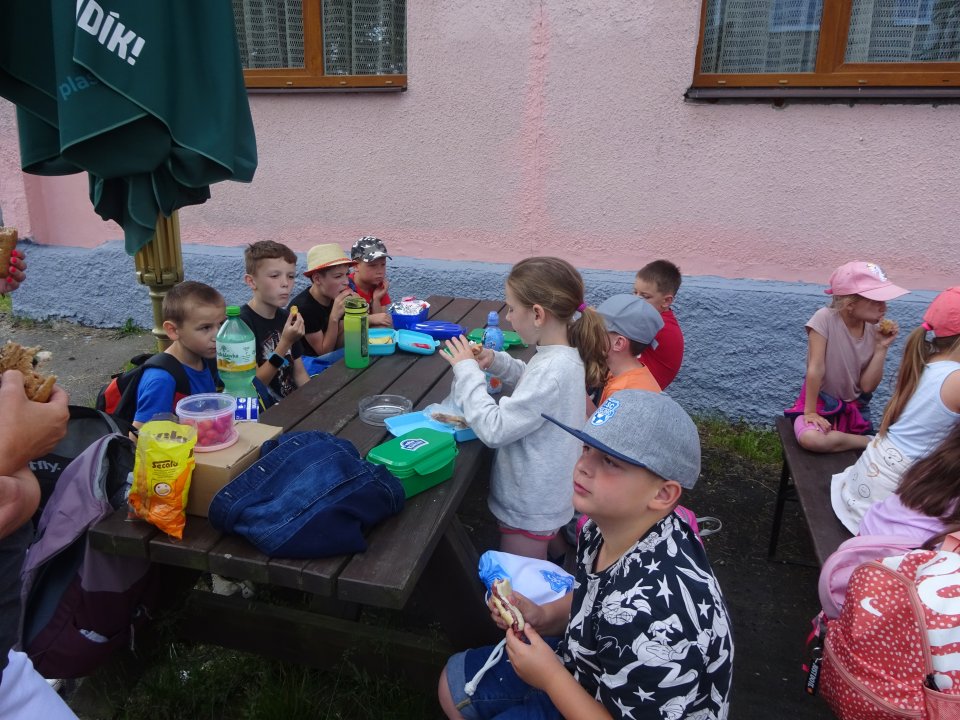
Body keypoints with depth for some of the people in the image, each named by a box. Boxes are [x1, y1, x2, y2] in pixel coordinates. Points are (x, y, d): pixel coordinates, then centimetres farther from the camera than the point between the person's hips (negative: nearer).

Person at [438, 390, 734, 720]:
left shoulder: (653, 616, -39)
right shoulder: (608, 527, -12)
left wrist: (549, 676, -21)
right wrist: (541, 615, -10)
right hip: (585, 673, 7)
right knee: (456, 682, 15)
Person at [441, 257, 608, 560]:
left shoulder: (552, 370, -34)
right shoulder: (565, 354, -4)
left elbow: (494, 430, -32)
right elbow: (532, 383, 18)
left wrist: (467, 370, -22)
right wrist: (496, 361, 0)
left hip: (530, 508, -9)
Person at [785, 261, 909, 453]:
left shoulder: (873, 330, -5)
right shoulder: (825, 318, -19)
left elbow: (867, 386, -8)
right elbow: (816, 369, -20)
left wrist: (882, 346, -14)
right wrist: (810, 412, -20)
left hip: (855, 407, 4)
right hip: (821, 401, -4)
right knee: (810, 438, -34)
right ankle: (872, 442, -15)